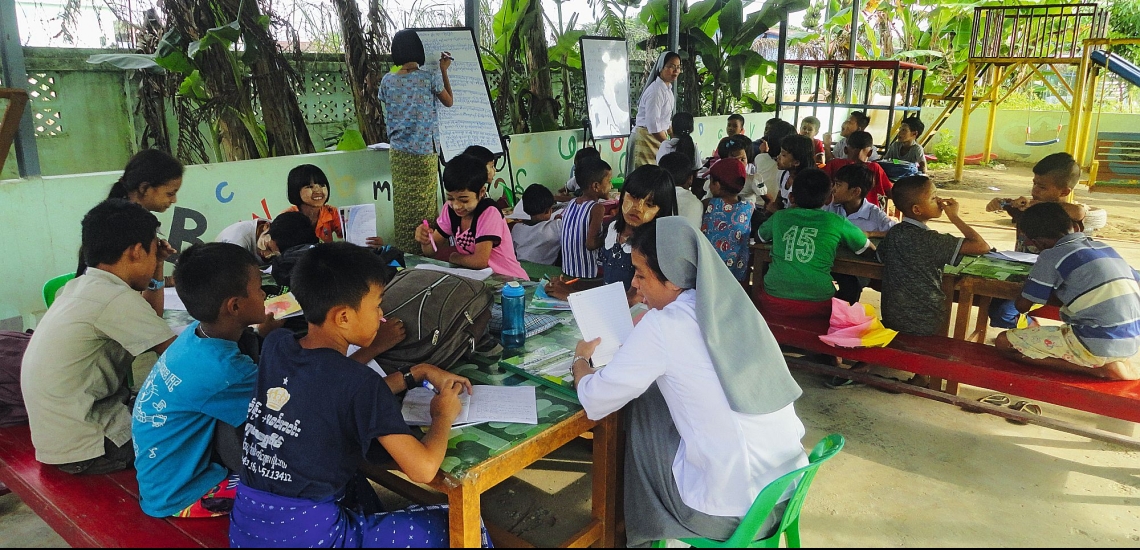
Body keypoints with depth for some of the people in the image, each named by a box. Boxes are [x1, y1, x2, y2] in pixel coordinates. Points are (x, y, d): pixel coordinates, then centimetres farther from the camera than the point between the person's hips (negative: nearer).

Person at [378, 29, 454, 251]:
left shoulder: (387, 81, 0)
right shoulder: (430, 78, -9)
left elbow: (386, 112, 11)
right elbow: (449, 101, 7)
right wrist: (444, 71, 15)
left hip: (398, 153, 3)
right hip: (424, 153, -3)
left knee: (403, 204, 11)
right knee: (424, 203, 6)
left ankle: (403, 247, 18)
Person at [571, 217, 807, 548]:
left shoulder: (662, 326, -16)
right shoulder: (733, 305, 3)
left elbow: (594, 402, -8)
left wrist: (581, 358, 11)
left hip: (732, 510, -6)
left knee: (639, 410, 14)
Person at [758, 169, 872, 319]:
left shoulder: (779, 217, 10)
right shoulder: (837, 222, 5)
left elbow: (762, 236, 32)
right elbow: (867, 247, 21)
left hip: (774, 303, 1)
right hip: (816, 305, -1)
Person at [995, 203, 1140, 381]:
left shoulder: (1051, 256, -7)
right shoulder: (1104, 248, 13)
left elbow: (1023, 306, -3)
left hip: (1097, 346, -8)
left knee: (1004, 342, 1)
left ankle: (1097, 368, -5)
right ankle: (1117, 363, 12)